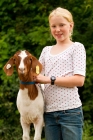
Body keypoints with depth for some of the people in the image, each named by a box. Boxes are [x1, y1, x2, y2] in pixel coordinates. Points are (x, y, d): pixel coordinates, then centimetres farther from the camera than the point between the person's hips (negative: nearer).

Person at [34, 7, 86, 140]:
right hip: (49, 113, 5)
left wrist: (49, 79, -12)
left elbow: (79, 80, -9)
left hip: (70, 111, -5)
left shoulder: (77, 47, 1)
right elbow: (38, 76, 18)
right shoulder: (46, 51, 16)